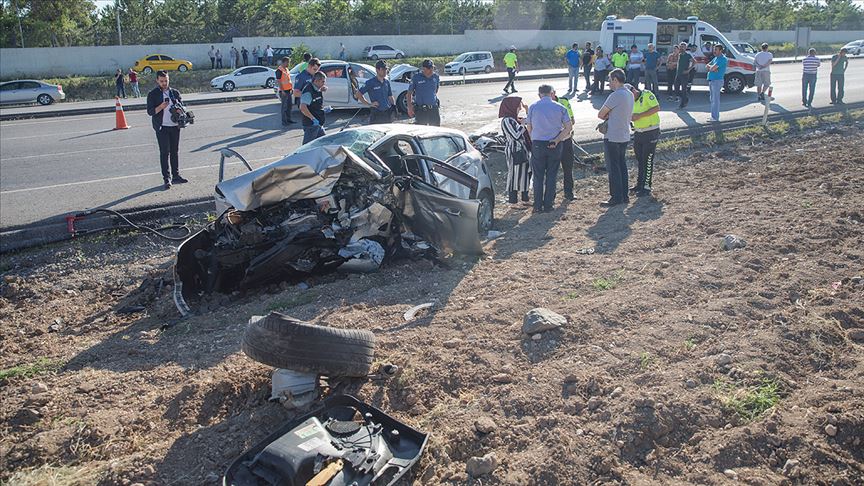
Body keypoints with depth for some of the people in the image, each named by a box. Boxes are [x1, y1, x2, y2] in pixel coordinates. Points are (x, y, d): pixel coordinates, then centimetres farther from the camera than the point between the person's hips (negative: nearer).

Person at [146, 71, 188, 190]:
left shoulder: (175, 92, 11)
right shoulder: (153, 94, 0)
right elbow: (150, 111, -4)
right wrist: (161, 107, -22)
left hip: (175, 126, 4)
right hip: (162, 127, -4)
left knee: (175, 151, 9)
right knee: (164, 152, -4)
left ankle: (176, 176, 16)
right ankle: (166, 178, -3)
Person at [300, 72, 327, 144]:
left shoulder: (318, 91, 12)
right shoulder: (308, 91, -18)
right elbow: (303, 108, -29)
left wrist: (324, 109, 12)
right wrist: (313, 119, -28)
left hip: (318, 124, 10)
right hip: (311, 124, -10)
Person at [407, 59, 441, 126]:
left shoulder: (435, 76, 5)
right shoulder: (416, 77, -5)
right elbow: (409, 93, -1)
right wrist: (410, 107, -7)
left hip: (434, 109, 4)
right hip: (421, 110, -4)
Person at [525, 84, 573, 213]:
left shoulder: (533, 107, 0)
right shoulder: (560, 108, 2)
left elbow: (529, 128, 3)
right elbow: (569, 127, -5)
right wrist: (557, 140, -6)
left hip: (537, 144, -1)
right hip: (554, 145, 1)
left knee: (538, 176, 6)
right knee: (551, 176, 8)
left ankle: (538, 206, 7)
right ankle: (548, 205, 11)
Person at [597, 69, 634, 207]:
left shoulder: (616, 95, -19)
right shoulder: (629, 94, 9)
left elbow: (600, 115, -14)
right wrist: (611, 118, 1)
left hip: (612, 137, -9)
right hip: (625, 136, 9)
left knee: (613, 168, -1)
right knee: (622, 166, 14)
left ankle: (616, 198, 3)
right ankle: (624, 196, 20)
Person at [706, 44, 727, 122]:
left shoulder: (722, 59, -13)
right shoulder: (715, 58, 17)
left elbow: (712, 68, -21)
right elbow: (708, 65, 14)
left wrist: (711, 67, 1)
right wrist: (712, 68, -6)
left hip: (717, 81, -10)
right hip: (711, 80, 10)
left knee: (715, 99, -8)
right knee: (712, 99, 13)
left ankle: (715, 117, -7)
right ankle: (713, 116, 20)